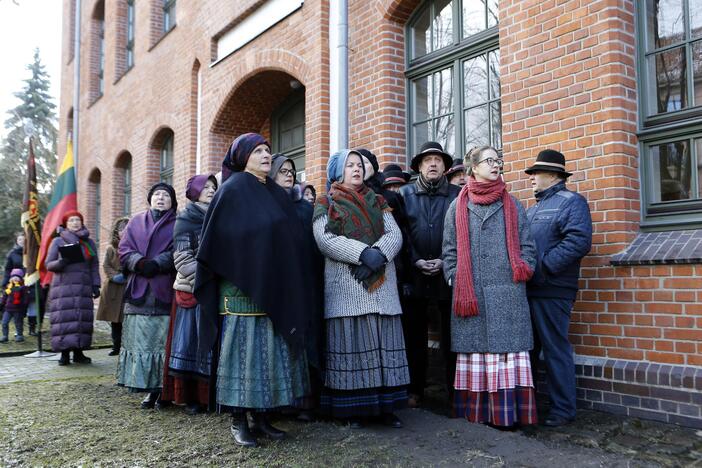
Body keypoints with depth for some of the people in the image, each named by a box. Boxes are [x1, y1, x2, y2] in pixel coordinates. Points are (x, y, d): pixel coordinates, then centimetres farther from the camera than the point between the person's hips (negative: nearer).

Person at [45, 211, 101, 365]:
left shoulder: (89, 242, 15)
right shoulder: (57, 241, 9)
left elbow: (94, 266, 14)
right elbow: (48, 264, 6)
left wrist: (96, 285, 4)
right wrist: (60, 263, -16)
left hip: (83, 287, 2)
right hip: (63, 286, -2)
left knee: (82, 318, -3)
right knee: (64, 318, -9)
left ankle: (78, 352, 5)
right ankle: (64, 354, -3)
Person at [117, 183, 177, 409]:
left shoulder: (177, 224, 10)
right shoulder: (136, 222, 18)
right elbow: (124, 249, 9)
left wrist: (157, 264, -17)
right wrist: (139, 263, -10)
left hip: (165, 291, -2)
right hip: (139, 290, 3)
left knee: (164, 339, -6)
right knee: (140, 339, -2)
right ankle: (149, 389, 4)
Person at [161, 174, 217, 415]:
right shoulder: (185, 219, 2)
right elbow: (182, 256, -6)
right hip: (192, 288, -4)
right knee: (191, 339, -2)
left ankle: (209, 394, 8)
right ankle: (190, 396, 4)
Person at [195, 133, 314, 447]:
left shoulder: (275, 193, 15)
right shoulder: (233, 189, -3)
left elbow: (292, 240, 16)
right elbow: (219, 240, -8)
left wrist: (287, 284, 9)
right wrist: (236, 277, -12)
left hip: (274, 289, 7)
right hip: (242, 288, -6)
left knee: (270, 348, 8)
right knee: (243, 348, -2)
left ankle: (261, 415, 17)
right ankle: (238, 420, 8)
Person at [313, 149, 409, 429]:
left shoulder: (377, 203, 18)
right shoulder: (326, 205, 8)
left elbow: (395, 234, 5)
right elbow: (325, 239, -8)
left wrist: (379, 254, -15)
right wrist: (364, 253, -19)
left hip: (382, 283, 3)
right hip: (346, 285, -3)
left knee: (383, 341, 1)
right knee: (352, 341, -5)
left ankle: (386, 406, 6)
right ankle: (354, 408, 2)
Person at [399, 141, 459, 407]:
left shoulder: (458, 195, 5)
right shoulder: (405, 194, 7)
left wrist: (446, 261, -11)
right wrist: (416, 261, -10)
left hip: (449, 275, -1)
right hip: (414, 276, 1)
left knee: (451, 336, 4)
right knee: (414, 336, 7)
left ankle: (455, 390, 14)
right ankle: (415, 390, 18)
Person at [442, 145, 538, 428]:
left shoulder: (512, 205, 13)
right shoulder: (458, 207, 11)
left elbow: (526, 245, 11)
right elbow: (450, 249, 10)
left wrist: (523, 271, -2)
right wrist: (455, 278, 0)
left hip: (507, 293, 1)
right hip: (470, 294, 0)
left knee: (508, 350, -2)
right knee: (475, 352, 3)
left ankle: (506, 411, 4)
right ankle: (475, 410, 11)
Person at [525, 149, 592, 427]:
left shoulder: (571, 202, -3)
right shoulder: (533, 208, 22)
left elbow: (578, 241, -18)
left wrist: (542, 268, -20)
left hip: (552, 291, -8)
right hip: (528, 289, 8)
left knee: (555, 350, -1)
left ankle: (563, 409, 10)